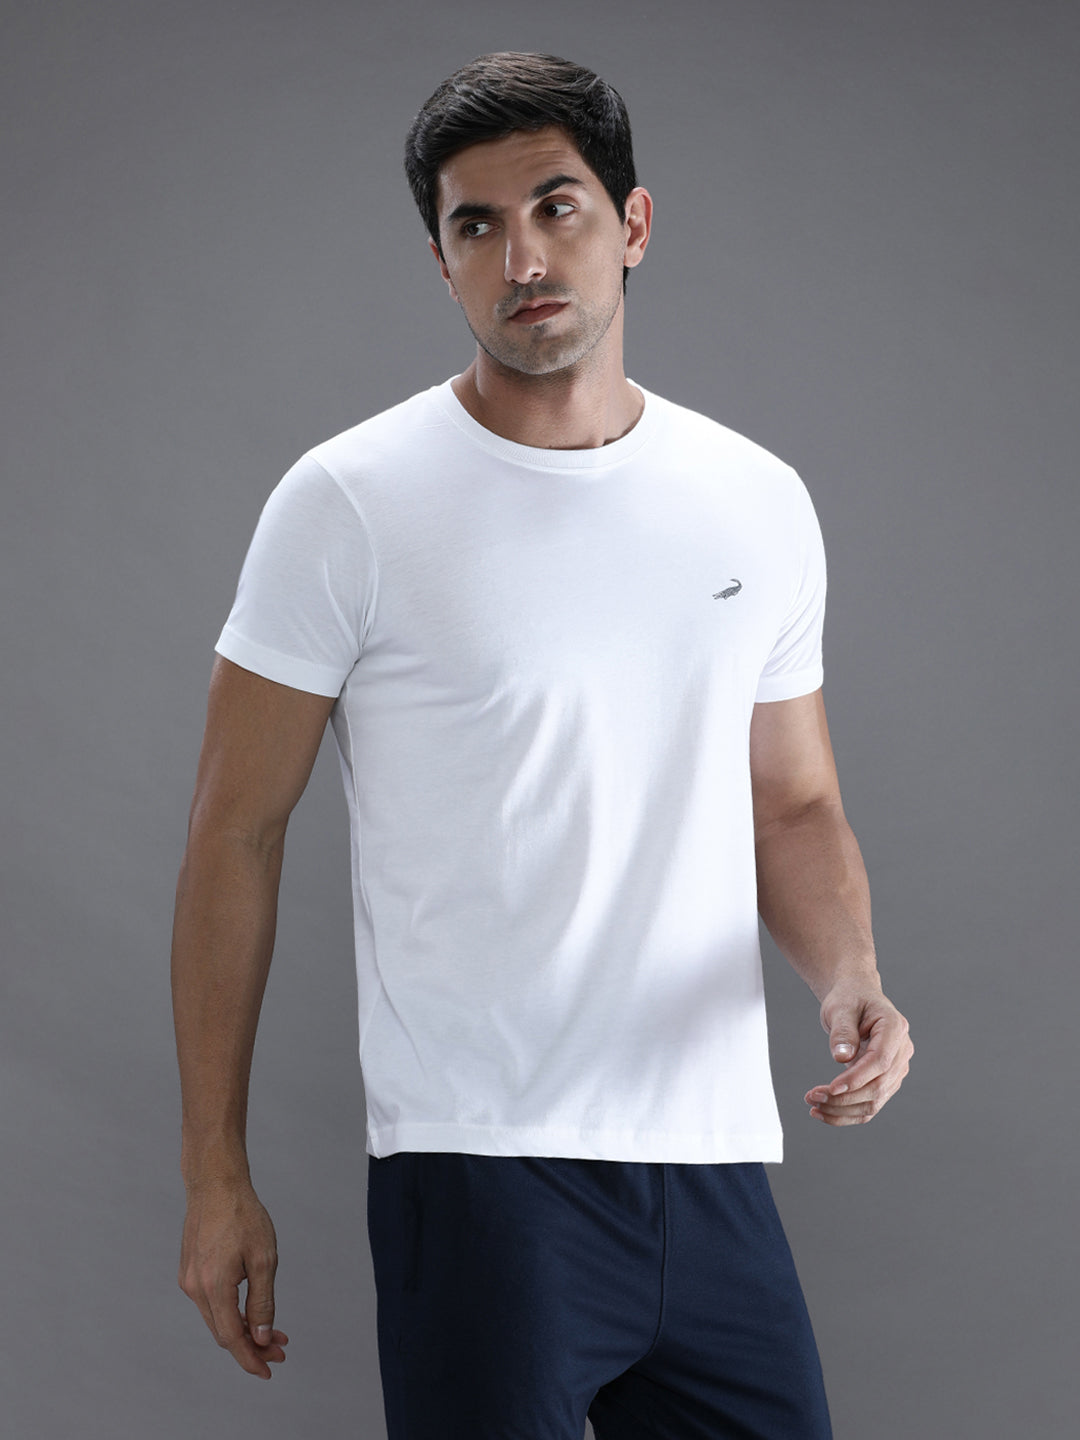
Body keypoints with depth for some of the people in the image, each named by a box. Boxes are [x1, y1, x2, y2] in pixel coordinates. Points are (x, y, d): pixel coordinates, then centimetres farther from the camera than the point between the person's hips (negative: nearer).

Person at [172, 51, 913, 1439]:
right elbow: (237, 833, -3)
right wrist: (215, 1175, -5)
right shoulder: (349, 504, -5)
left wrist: (852, 980, -5)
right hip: (481, 1169, -4)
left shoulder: (759, 503, 9)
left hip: (717, 1165, 5)